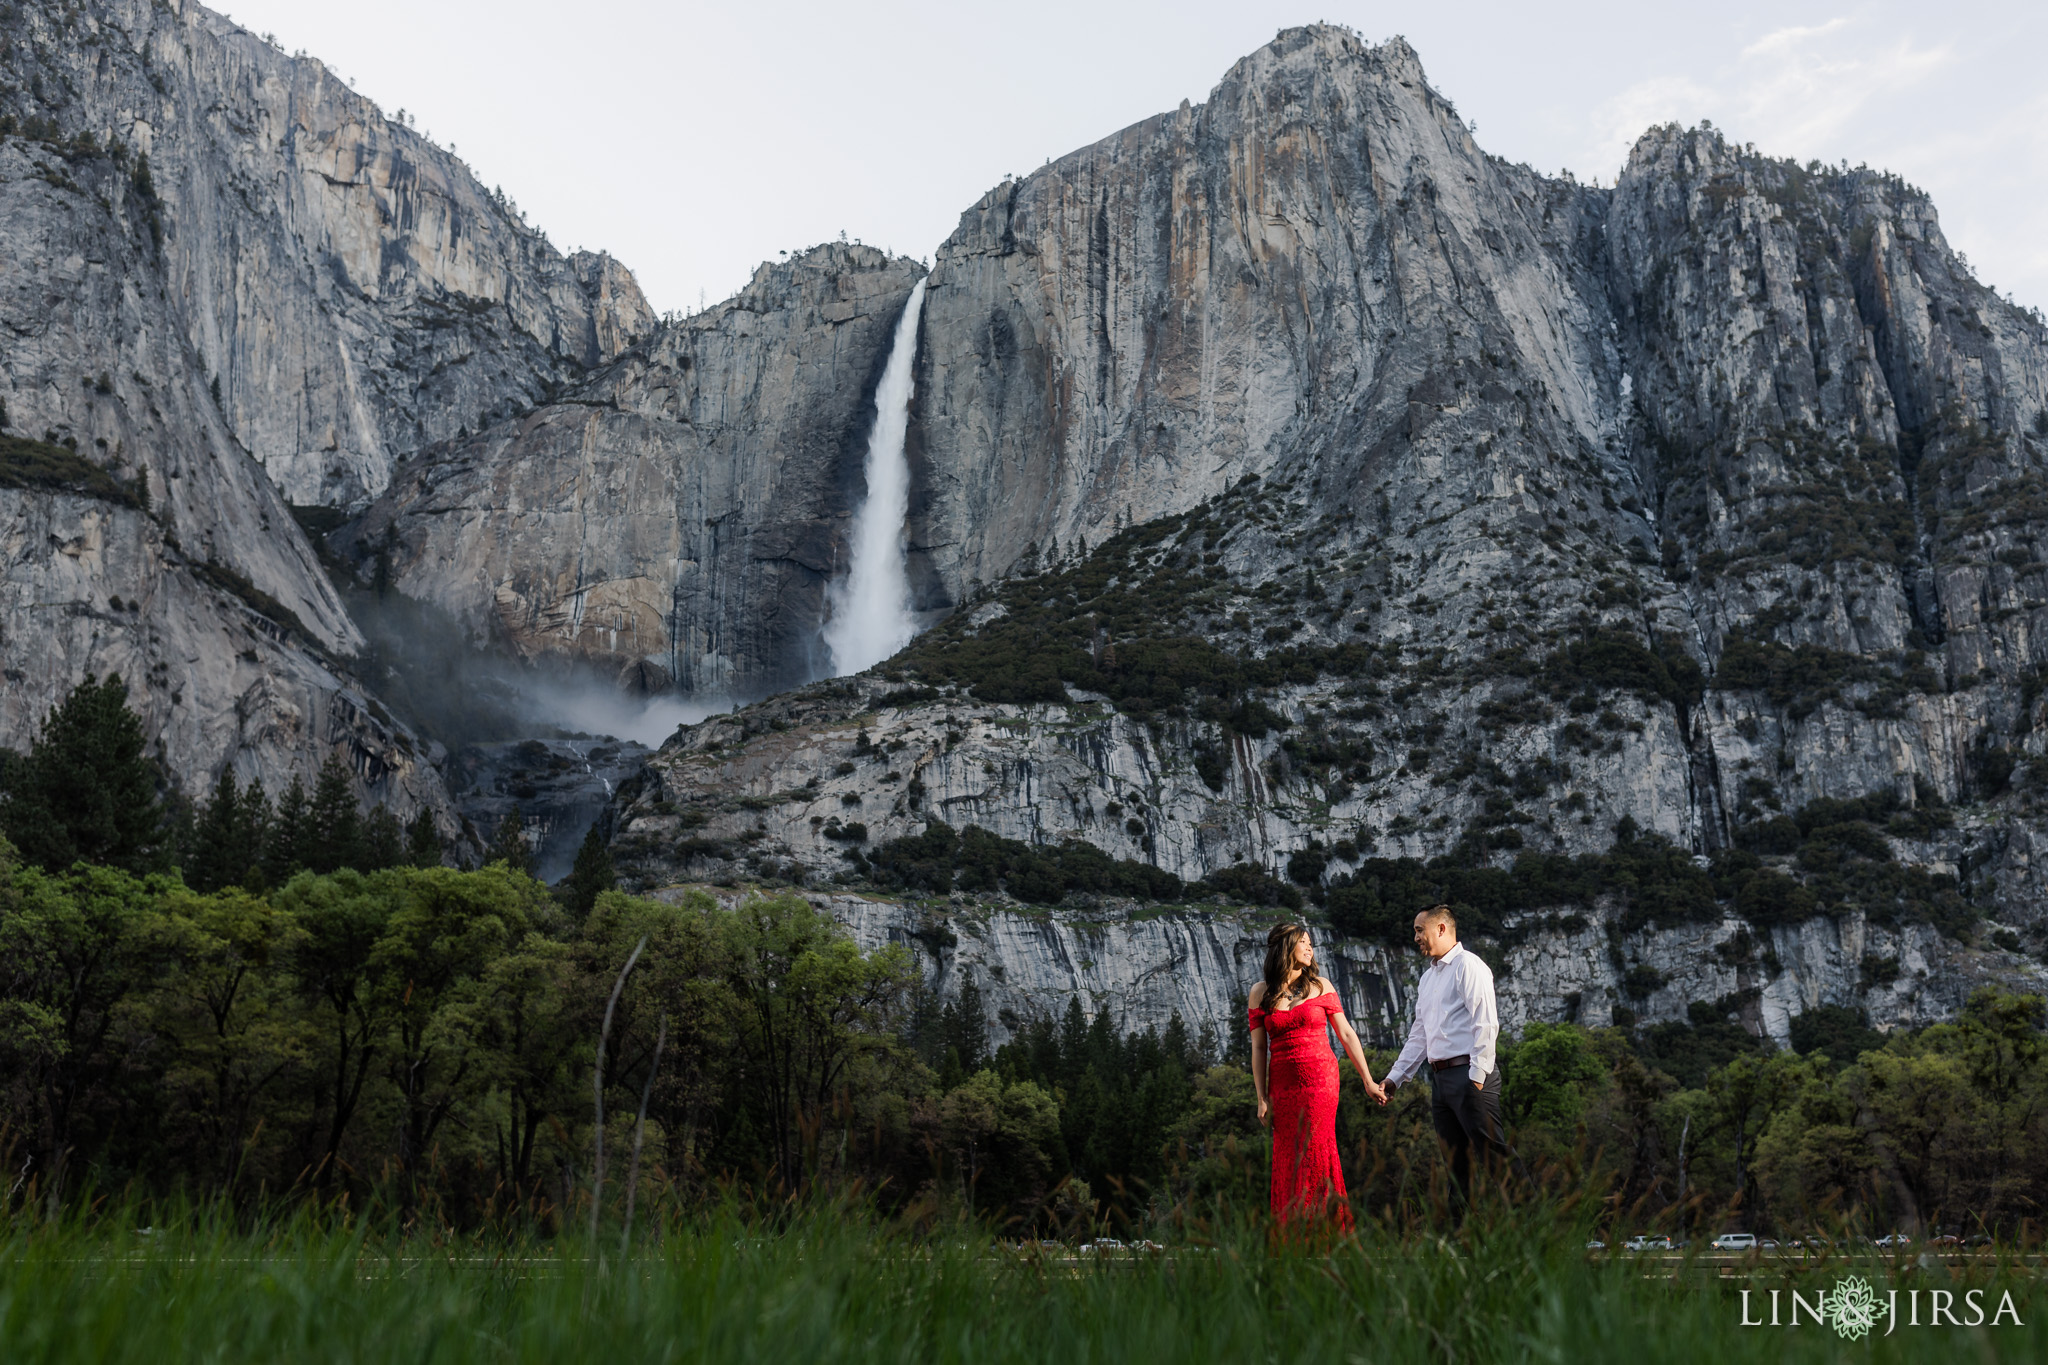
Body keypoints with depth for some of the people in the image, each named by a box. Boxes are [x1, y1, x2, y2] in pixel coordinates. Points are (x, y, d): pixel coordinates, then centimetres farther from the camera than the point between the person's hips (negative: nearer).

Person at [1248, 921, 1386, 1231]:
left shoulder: (1320, 985, 6)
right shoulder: (1261, 993, 6)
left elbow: (1346, 1034, 8)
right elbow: (1258, 1048, 5)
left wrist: (1368, 1081, 7)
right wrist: (1262, 1098, 0)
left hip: (1320, 1079, -1)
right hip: (1282, 1084, 1)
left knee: (1314, 1155, -6)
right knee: (1287, 1162, 2)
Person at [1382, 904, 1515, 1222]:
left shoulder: (1468, 966, -4)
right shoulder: (1428, 977, 22)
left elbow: (1486, 1023, -12)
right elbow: (1419, 1034, 25)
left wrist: (1477, 1075, -18)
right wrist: (1394, 1076, 21)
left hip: (1468, 1073, -8)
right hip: (1440, 1077, 8)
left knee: (1495, 1152, -11)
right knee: (1457, 1160, 8)